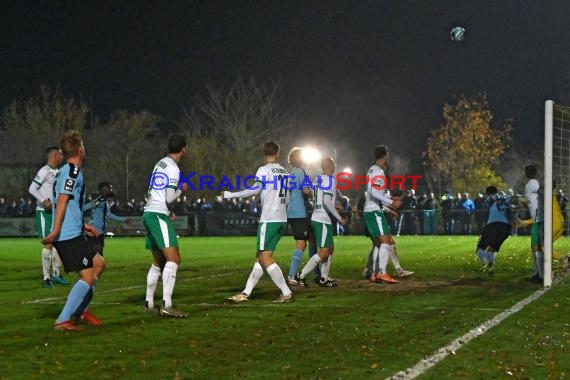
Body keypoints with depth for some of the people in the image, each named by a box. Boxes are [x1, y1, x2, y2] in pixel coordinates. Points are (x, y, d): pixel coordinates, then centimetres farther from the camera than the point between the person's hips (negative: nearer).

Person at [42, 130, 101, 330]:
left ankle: (82, 310, 26)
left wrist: (83, 225, 32)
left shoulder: (64, 171, 18)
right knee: (88, 277, -9)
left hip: (67, 234, 10)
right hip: (71, 236, -10)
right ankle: (63, 320, -11)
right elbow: (62, 201, -21)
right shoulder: (73, 171, -12)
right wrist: (56, 230, -26)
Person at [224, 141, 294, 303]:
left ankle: (287, 293, -10)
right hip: (282, 219, 8)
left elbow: (255, 189, -20)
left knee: (265, 257, -6)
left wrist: (231, 195, -13)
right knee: (260, 256, 9)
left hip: (269, 219, -8)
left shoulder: (264, 169, -6)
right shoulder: (285, 172, 14)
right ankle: (246, 293, 10)